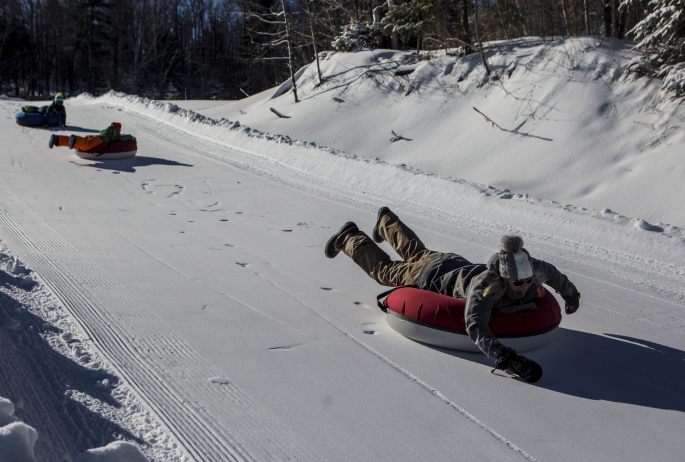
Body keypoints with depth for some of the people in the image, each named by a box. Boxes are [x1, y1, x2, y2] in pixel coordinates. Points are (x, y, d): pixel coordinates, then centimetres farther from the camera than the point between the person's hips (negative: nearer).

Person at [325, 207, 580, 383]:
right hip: (435, 277, -6)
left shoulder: (533, 270, -31)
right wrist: (506, 358, -75)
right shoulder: (484, 286, -50)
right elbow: (475, 327, -63)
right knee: (384, 269, 20)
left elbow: (551, 272, -6)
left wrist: (570, 293, 13)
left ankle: (387, 222, 64)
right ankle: (349, 238, 44)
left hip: (461, 266, 6)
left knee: (416, 253, 36)